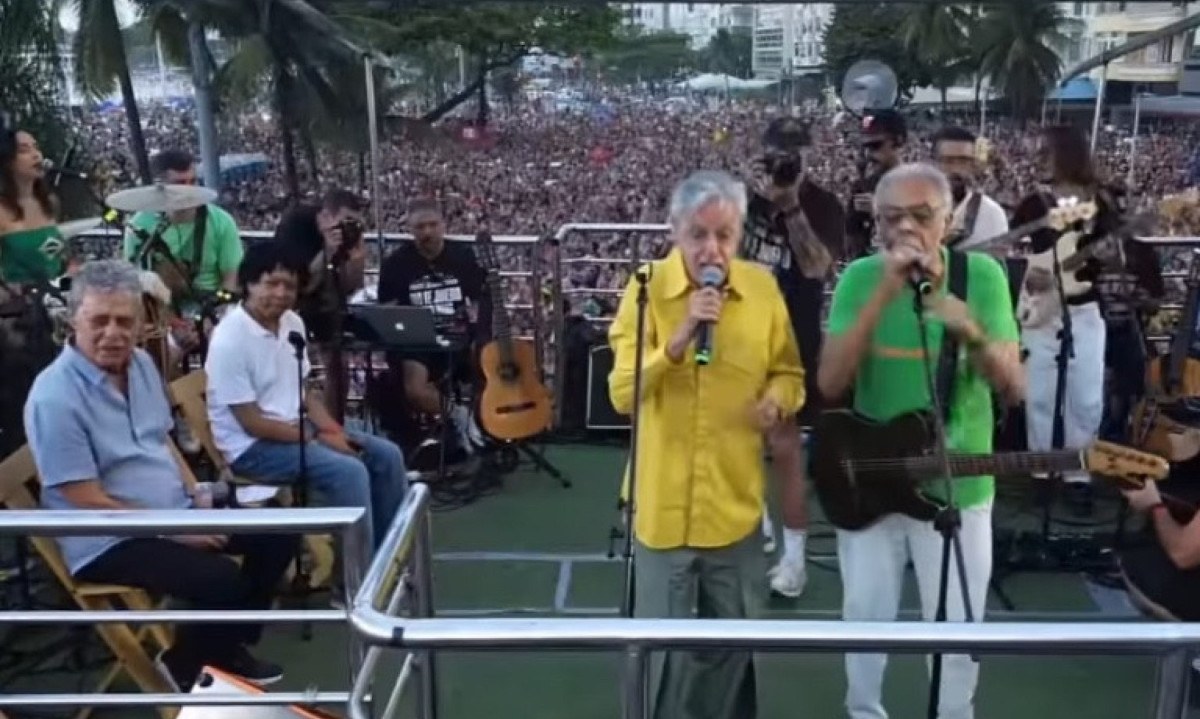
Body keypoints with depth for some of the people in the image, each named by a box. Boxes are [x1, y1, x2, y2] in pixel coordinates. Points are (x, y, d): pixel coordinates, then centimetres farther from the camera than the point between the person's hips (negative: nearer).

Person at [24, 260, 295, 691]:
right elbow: (88, 502, -20)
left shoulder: (141, 364, 4)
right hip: (108, 539, -8)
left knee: (278, 536, 1)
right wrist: (173, 531, -18)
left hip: (177, 510, 8)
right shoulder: (55, 398, -21)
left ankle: (228, 645, 20)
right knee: (221, 579, -27)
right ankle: (182, 667, 4)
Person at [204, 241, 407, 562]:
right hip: (251, 446, -8)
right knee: (349, 471, -26)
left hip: (294, 427, 8)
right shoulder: (229, 340, -21)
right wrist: (319, 438, -17)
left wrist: (335, 430, -4)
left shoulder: (292, 323, 2)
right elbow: (252, 424, -20)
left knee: (387, 455, 1)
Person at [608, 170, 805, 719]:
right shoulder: (647, 287, -8)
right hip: (663, 499, -2)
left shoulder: (762, 287, -1)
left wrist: (778, 400, -10)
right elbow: (622, 394, -13)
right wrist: (679, 338, -26)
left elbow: (788, 372, 12)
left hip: (736, 499, 3)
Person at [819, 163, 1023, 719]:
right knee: (865, 615, 14)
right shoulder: (860, 278, -8)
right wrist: (885, 293, -28)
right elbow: (830, 383, -19)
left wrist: (972, 334, -32)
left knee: (957, 626, 11)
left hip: (958, 485, 0)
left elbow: (1014, 388, -11)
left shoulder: (982, 275, -9)